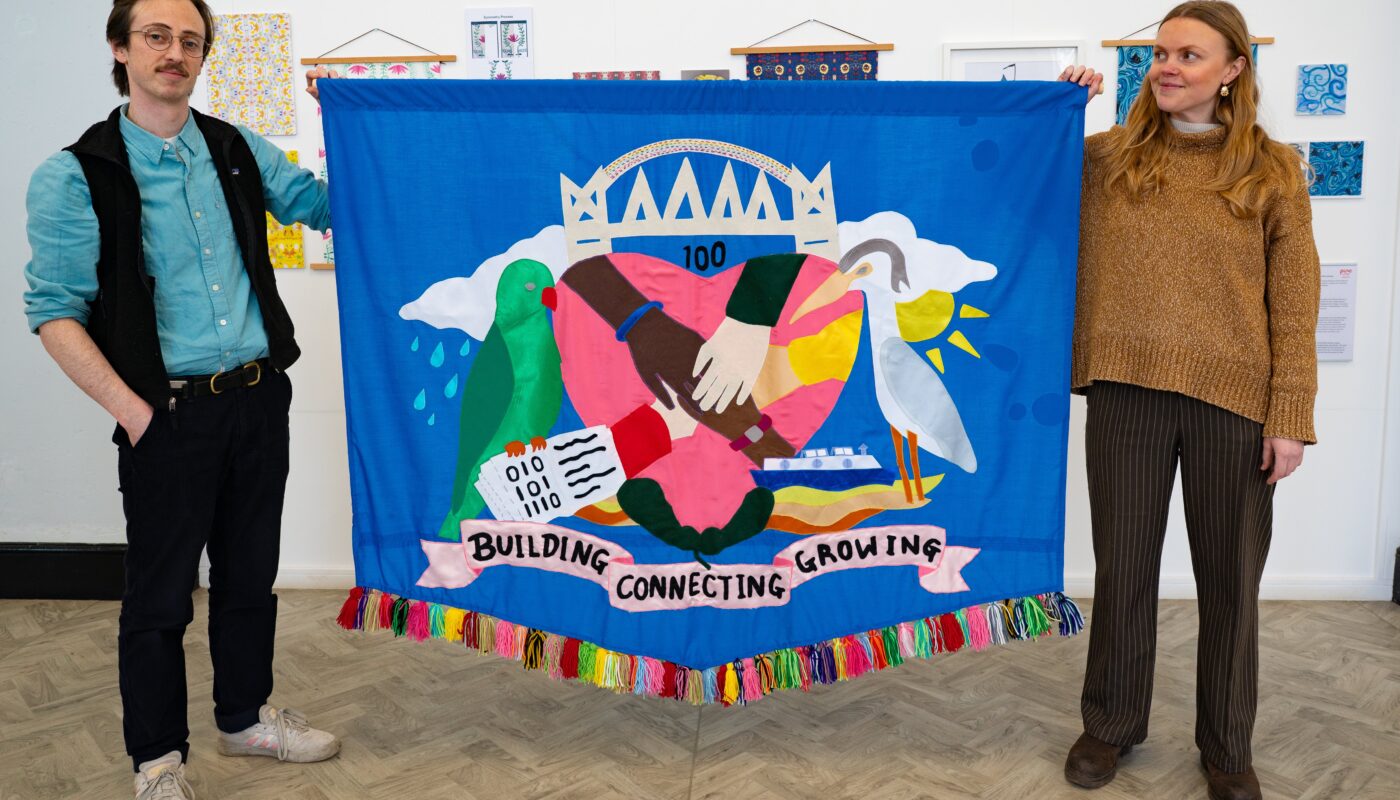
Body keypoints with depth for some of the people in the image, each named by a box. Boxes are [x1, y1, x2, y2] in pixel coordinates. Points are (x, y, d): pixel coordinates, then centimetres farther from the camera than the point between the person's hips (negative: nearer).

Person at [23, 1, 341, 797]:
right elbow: (54, 312, -7)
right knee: (160, 592, 7)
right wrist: (132, 412, -13)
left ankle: (246, 715, 36)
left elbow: (322, 202, 16)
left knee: (250, 574, 17)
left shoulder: (238, 151, 7)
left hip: (260, 400, 5)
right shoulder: (75, 175, -7)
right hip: (170, 412, -4)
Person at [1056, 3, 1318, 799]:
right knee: (1123, 566, 11)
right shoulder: (1106, 156, 5)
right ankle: (1112, 725, 30)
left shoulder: (1274, 169, 2)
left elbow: (1294, 308, 0)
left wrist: (1290, 416, -6)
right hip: (1127, 392, 1)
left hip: (1233, 400, 0)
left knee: (1230, 577, 10)